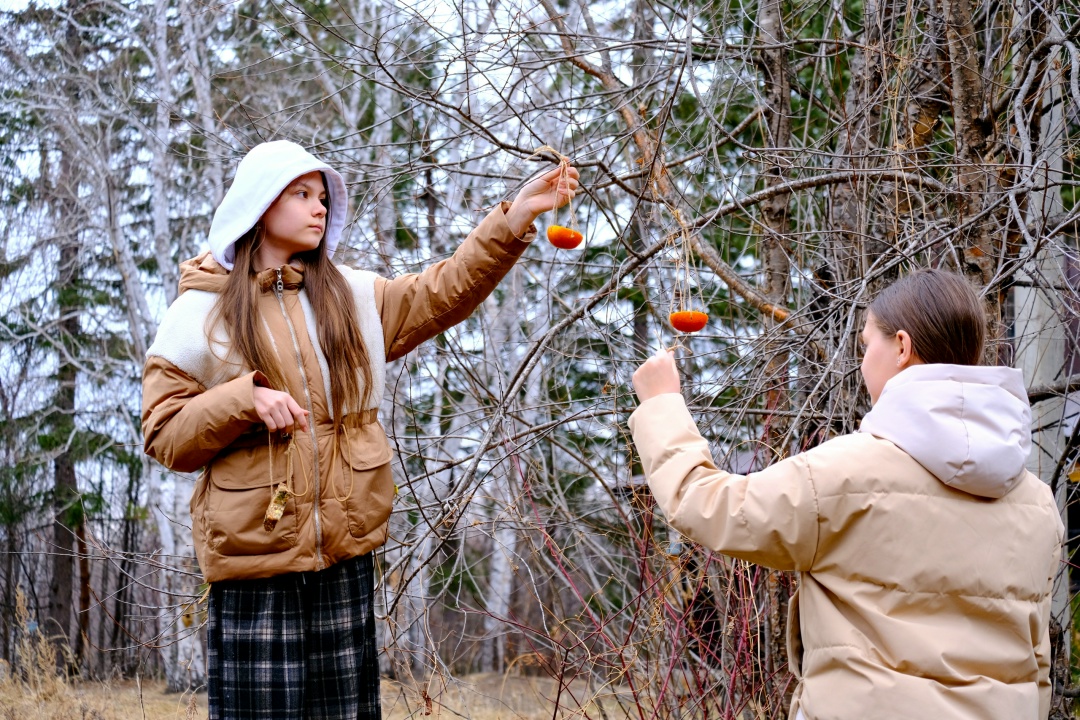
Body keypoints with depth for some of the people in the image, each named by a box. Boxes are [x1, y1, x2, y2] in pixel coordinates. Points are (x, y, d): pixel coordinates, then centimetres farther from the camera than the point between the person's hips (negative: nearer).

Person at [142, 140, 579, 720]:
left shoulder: (352, 297, 13)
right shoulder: (200, 313, 2)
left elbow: (446, 291, 7)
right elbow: (165, 437, -2)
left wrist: (515, 217, -3)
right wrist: (245, 400, -18)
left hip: (345, 557, 4)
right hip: (253, 562, -3)